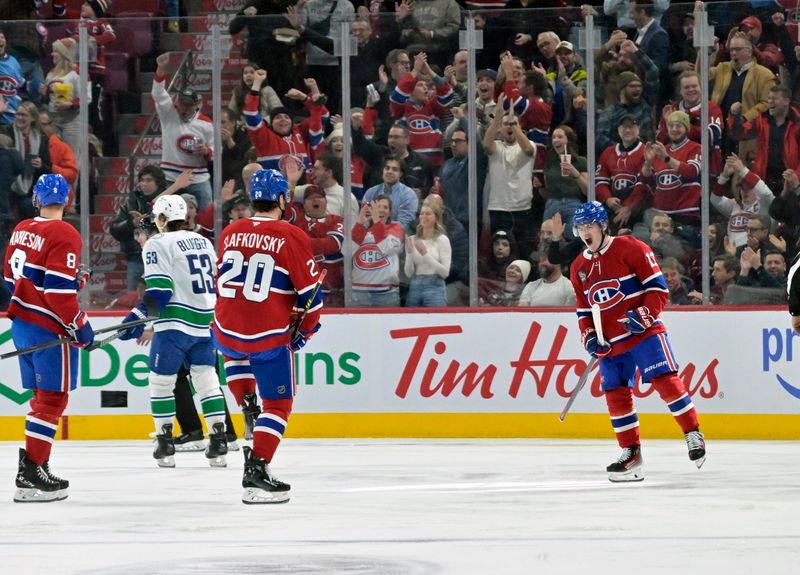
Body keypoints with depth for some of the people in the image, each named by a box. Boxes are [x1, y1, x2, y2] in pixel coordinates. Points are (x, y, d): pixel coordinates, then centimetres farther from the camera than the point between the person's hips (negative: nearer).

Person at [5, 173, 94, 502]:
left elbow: (10, 278, 17)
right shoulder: (64, 235, -16)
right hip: (49, 330, -8)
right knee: (52, 398, -5)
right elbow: (59, 290, -22)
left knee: (43, 397, 17)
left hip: (21, 324, 8)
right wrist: (80, 325, -13)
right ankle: (31, 474, -10)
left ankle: (36, 465, 20)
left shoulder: (21, 230, 9)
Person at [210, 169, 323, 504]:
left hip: (226, 330, 5)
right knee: (278, 404, 6)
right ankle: (256, 473, -5)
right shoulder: (292, 238, -9)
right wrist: (305, 330, 9)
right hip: (270, 337, -5)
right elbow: (310, 291, -8)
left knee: (234, 350, 41)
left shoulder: (230, 233, 6)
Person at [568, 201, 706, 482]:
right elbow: (583, 311, 20)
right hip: (610, 342, 6)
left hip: (644, 331, -6)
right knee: (615, 394, 1)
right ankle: (631, 455, 8)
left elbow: (658, 288, -9)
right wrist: (589, 338, 3)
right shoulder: (579, 268, 13)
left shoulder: (630, 248, -7)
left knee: (665, 380, -17)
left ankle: (693, 435, -8)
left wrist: (643, 315, -21)